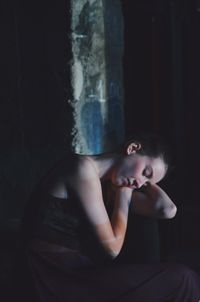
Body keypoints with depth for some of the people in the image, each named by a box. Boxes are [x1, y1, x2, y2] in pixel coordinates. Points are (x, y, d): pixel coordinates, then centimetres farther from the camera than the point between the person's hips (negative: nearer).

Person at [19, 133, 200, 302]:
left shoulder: (110, 185, 11)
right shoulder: (84, 168, -14)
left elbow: (168, 210, 2)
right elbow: (111, 247, -14)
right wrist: (124, 195, -4)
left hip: (80, 273, 8)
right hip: (60, 279, -8)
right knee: (181, 281, -11)